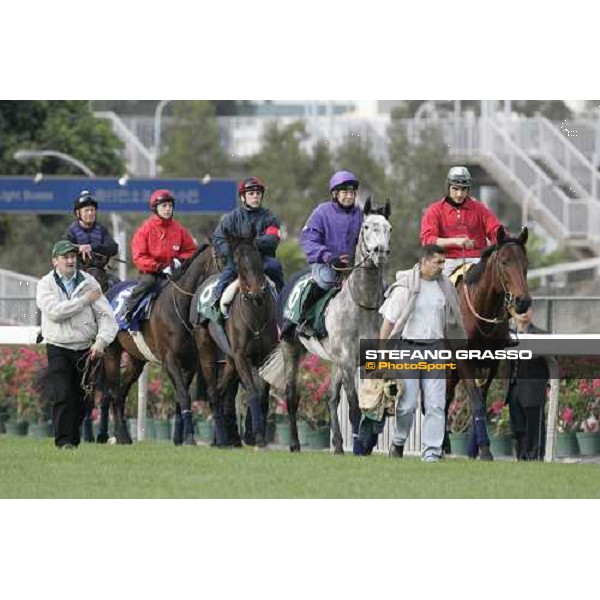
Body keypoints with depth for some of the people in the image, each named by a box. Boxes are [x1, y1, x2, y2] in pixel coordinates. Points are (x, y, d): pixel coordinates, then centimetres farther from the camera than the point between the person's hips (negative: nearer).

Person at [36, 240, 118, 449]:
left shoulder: (89, 282, 4)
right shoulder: (46, 284, 0)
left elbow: (105, 314, -2)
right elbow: (54, 311, -18)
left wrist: (102, 340, -17)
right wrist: (85, 299, -15)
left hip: (85, 349, 3)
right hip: (58, 348, -3)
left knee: (81, 398, 6)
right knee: (62, 395, -12)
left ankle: (74, 439, 17)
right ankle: (63, 440, -11)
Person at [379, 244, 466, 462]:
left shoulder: (445, 286, 7)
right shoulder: (405, 287, -7)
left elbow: (452, 321, 18)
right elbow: (389, 320, -4)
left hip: (435, 348, 4)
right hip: (409, 346, -4)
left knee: (436, 403, -3)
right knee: (407, 403, -1)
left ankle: (432, 451, 1)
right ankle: (398, 442, 22)